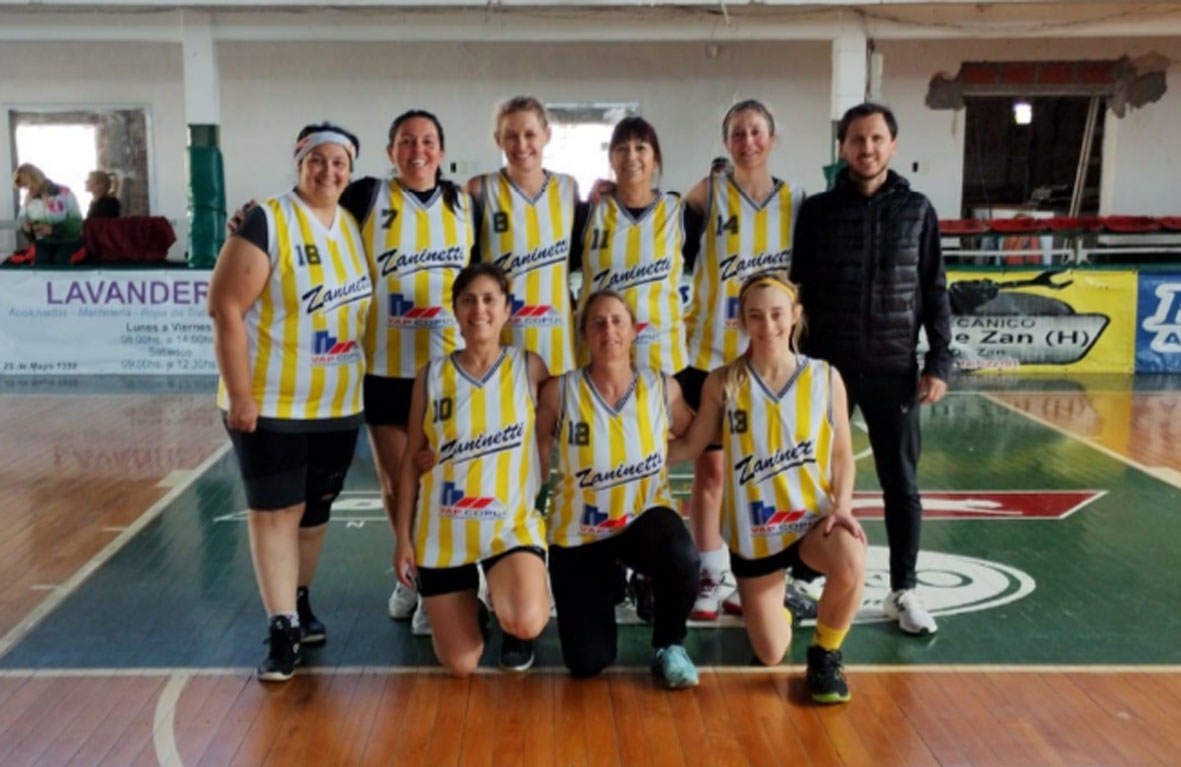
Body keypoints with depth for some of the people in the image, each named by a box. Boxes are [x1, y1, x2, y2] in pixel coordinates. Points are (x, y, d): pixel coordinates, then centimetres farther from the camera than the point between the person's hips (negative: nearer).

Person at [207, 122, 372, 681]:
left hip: (338, 403, 6)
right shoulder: (266, 222, -14)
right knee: (275, 510, 0)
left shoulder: (354, 227, 6)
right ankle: (282, 629, 8)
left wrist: (363, 377, 12)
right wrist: (239, 394, -19)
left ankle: (300, 604, 34)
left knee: (315, 507, 17)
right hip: (273, 402, -6)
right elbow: (225, 308, -17)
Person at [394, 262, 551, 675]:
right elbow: (413, 459, 5)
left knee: (524, 623, -29)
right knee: (460, 665, 1)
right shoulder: (432, 375, 1)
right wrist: (402, 537, 3)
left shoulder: (528, 367, -2)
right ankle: (470, 609, 36)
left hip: (512, 524, -1)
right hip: (442, 531, 2)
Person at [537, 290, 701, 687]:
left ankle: (670, 645, -4)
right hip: (578, 531, 0)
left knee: (682, 559, -37)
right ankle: (608, 584, 30)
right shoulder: (560, 391, -14)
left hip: (644, 516, 0)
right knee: (586, 662, -4)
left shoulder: (662, 388, -10)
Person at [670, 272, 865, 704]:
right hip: (753, 532, 0)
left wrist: (842, 506, -16)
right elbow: (690, 446, 3)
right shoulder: (723, 383, -7)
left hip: (813, 518, 0)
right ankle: (776, 613, 42)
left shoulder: (825, 378, -5)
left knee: (850, 566, -35)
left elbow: (842, 455, 0)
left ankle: (825, 654, -3)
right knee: (771, 655, 2)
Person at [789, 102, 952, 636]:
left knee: (901, 484, 7)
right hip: (827, 367, 0)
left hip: (894, 369, 1)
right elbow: (796, 288, 2)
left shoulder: (917, 211, 4)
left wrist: (939, 362, -2)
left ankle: (903, 590, 19)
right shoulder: (817, 211, 1)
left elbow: (934, 292, 5)